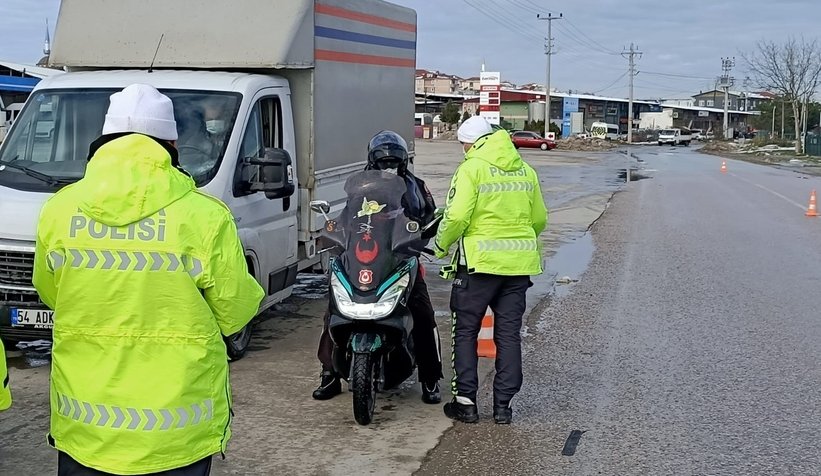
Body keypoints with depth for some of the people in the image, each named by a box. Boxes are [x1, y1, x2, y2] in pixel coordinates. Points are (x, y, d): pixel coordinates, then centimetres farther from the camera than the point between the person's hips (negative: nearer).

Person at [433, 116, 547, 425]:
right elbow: (539, 219, 16)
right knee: (509, 333, 10)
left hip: (480, 260, -5)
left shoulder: (471, 168, -8)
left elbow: (457, 216, -17)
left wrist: (441, 245, -1)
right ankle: (503, 405, 14)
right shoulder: (525, 171, 11)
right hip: (519, 263, 5)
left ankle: (466, 401, 8)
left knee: (466, 331, 7)